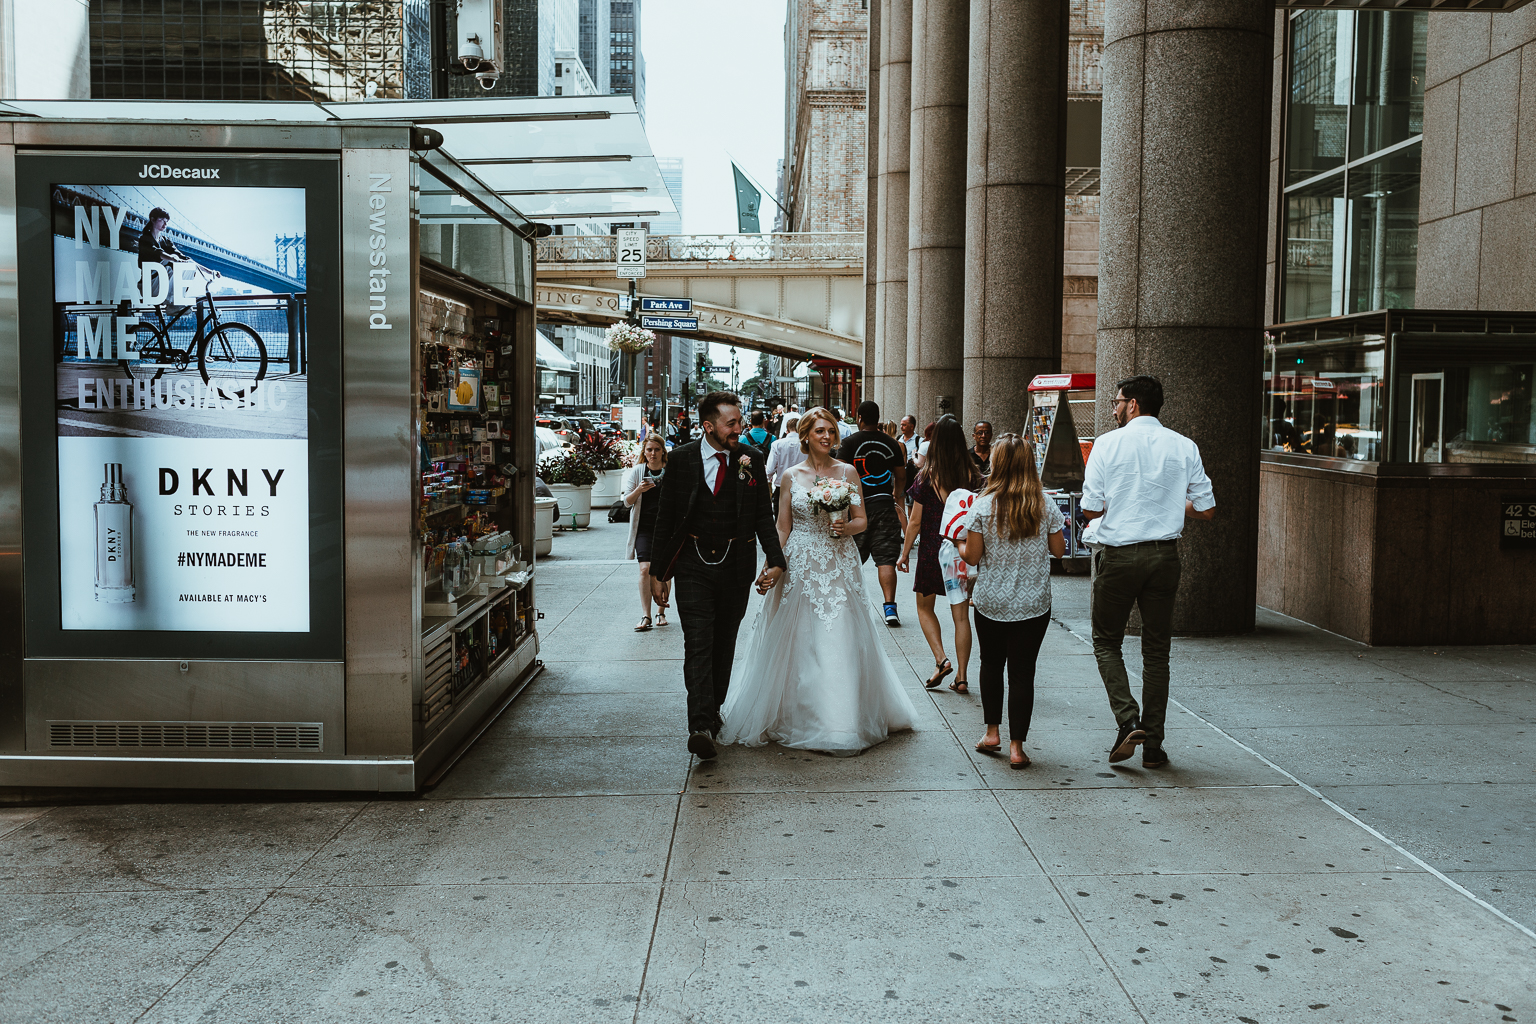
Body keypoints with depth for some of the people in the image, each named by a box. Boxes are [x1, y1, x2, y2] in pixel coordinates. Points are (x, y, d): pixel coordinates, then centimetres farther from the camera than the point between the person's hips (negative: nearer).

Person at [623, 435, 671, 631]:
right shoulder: (637, 471, 3)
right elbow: (627, 501, 1)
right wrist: (639, 490, -17)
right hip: (644, 528, 0)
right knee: (645, 569, -12)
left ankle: (661, 612, 21)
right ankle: (646, 616, -14)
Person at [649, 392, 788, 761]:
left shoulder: (751, 459, 1)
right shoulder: (682, 459, -3)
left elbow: (763, 516, 4)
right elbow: (665, 517, 2)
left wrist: (776, 560, -9)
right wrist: (657, 570, 0)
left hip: (735, 565, 2)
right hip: (692, 565, -2)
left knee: (724, 644, 14)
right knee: (698, 644, -10)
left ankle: (712, 710, 32)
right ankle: (700, 727, -14)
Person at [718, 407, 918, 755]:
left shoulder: (847, 472, 5)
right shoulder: (791, 476, 4)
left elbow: (862, 520, 7)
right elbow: (782, 528, 6)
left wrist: (846, 527, -14)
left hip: (839, 567, 0)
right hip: (800, 566, 0)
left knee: (840, 643, -2)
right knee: (797, 644, 3)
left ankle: (841, 721, 8)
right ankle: (796, 717, 19)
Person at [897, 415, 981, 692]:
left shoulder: (926, 477, -11)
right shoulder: (972, 476, -4)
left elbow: (914, 521, -7)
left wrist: (904, 554, 4)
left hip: (932, 551, -2)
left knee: (925, 608, 17)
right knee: (961, 615, 8)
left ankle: (941, 660, 0)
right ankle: (962, 677, 9)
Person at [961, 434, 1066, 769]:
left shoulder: (983, 505, -10)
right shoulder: (1046, 505, -5)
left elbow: (972, 556, -8)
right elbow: (1059, 550, 4)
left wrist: (960, 545, 13)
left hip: (990, 602, 0)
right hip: (1034, 603, 0)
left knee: (991, 664, 20)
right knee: (1022, 672, 5)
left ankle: (992, 731, 26)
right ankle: (1016, 746, 5)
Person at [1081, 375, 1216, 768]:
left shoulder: (1108, 444, -6)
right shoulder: (1184, 447, 2)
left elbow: (1090, 509, -7)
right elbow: (1205, 509, 3)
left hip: (1117, 554, -3)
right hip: (1165, 554, 3)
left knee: (1106, 642, 13)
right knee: (1157, 650, 11)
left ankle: (1129, 721, -6)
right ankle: (1153, 745, 14)